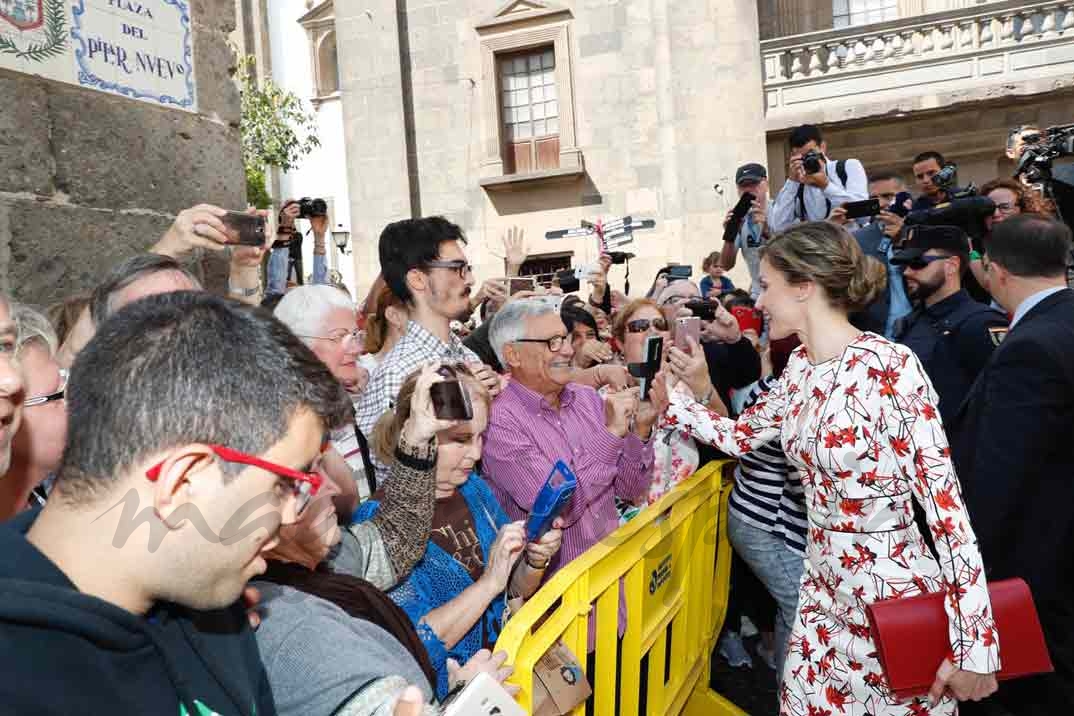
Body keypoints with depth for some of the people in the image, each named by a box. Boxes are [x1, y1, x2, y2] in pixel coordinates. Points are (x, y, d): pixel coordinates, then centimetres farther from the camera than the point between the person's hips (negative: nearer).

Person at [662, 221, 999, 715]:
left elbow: (944, 499, -20)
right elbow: (740, 435, 15)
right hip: (823, 592, 7)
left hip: (893, 595, -7)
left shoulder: (889, 365, -20)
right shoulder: (801, 365, 2)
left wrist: (975, 642, -18)